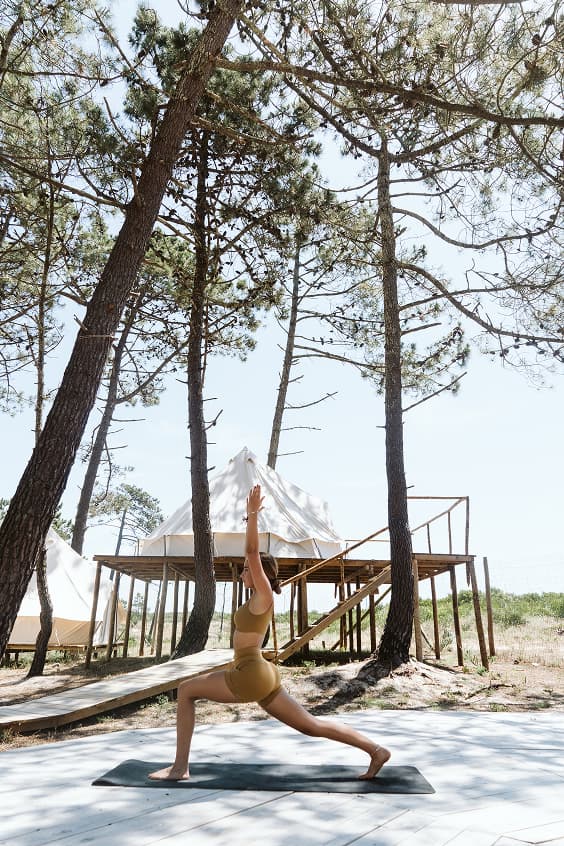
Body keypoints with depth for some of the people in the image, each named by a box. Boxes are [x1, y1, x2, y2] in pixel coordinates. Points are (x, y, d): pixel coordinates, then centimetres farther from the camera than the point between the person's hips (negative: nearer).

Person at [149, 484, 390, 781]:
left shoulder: (264, 594, -9)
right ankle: (376, 750, 10)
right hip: (259, 676, 10)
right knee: (312, 726, 10)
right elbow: (253, 554, 19)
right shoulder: (260, 598, 13)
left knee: (186, 690, 2)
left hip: (251, 676, -10)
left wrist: (253, 513, -18)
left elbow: (252, 552, -18)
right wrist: (251, 517, 21)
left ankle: (180, 766, 4)